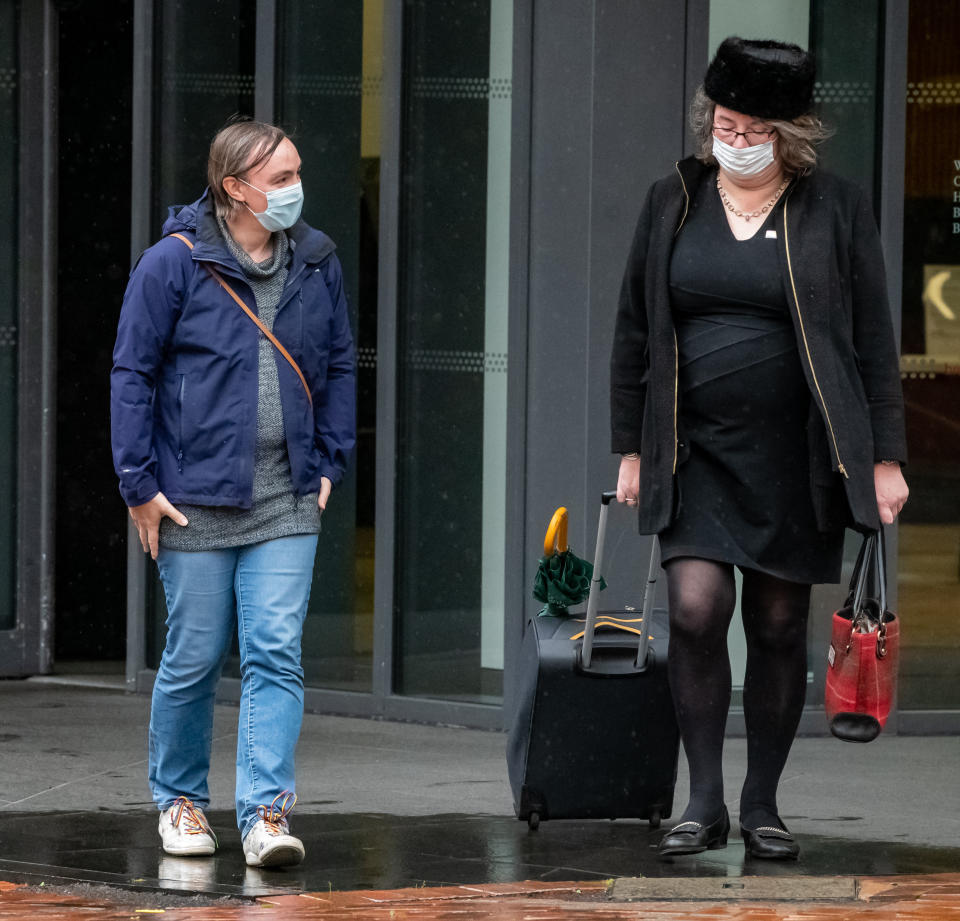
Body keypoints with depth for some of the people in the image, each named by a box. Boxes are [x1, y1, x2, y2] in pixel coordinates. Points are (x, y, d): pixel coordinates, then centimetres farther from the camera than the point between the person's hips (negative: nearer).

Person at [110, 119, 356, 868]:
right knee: (194, 659, 6)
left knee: (277, 652, -8)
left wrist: (331, 462, 10)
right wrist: (140, 483, -6)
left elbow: (339, 366, 17)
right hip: (196, 497, -3)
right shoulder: (174, 264, -7)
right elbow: (133, 375, -3)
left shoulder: (316, 262, 6)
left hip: (287, 503, 3)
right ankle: (180, 800, 24)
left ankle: (267, 812, -9)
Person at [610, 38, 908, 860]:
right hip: (694, 451, 1)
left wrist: (885, 457, -1)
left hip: (793, 454, -1)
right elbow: (635, 331, 12)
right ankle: (705, 801, -4)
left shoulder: (837, 211, 1)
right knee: (696, 608, -14)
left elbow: (874, 340, 3)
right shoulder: (672, 205, 7)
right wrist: (631, 448, 9)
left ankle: (762, 804, 16)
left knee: (779, 627, 4)